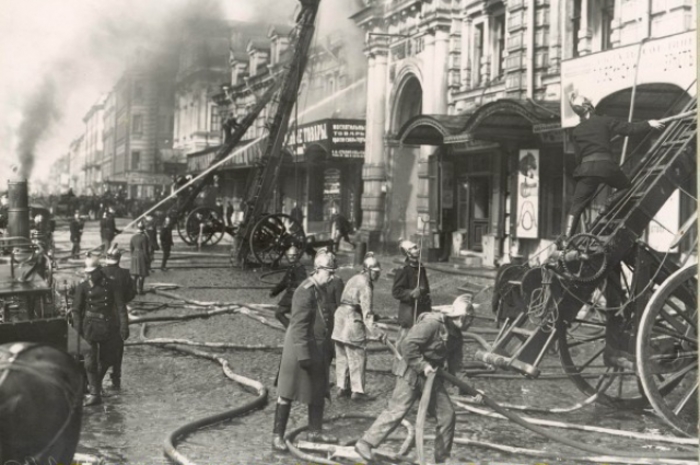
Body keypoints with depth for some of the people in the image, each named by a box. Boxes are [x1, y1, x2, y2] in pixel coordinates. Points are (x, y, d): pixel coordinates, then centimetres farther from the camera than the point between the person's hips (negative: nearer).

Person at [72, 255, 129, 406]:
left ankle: (95, 385, 34)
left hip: (108, 327, 1)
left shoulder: (109, 285, -4)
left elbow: (120, 307, -4)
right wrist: (79, 330, -6)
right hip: (90, 327, -1)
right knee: (91, 361, -4)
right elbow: (76, 310, 3)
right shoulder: (82, 287, -2)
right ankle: (94, 393, 2)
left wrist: (124, 327, -10)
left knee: (107, 359, 10)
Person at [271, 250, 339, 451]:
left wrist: (324, 349, 21)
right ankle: (277, 435, 9)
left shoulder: (320, 290, 9)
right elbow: (298, 326, -23)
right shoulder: (305, 291, -20)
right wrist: (303, 355, -25)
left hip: (317, 349, 9)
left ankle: (315, 432, 28)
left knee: (318, 391, 16)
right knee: (287, 394, 1)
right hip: (301, 349, -9)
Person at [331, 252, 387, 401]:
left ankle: (342, 387, 20)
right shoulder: (365, 285, -14)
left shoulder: (355, 278, 13)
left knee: (342, 355, 13)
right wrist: (376, 332, -21)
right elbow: (366, 312, -19)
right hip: (352, 320, -9)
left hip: (341, 315, 9)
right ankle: (357, 390, 6)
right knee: (357, 356, 1)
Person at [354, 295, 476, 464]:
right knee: (397, 410, -10)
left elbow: (455, 360, 16)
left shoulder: (456, 334, 8)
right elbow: (407, 345, -25)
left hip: (431, 376, 8)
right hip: (411, 373, -8)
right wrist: (422, 365, -23)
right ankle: (365, 443, 0)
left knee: (447, 414, 5)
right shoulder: (432, 323, -20)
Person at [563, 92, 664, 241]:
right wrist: (648, 124, 16)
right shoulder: (604, 121, 5)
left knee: (577, 205, 0)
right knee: (626, 186, 25)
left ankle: (567, 238, -13)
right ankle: (609, 206, 1)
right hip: (605, 165, -2)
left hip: (586, 167, 2)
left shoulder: (576, 131, 13)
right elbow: (628, 129, 5)